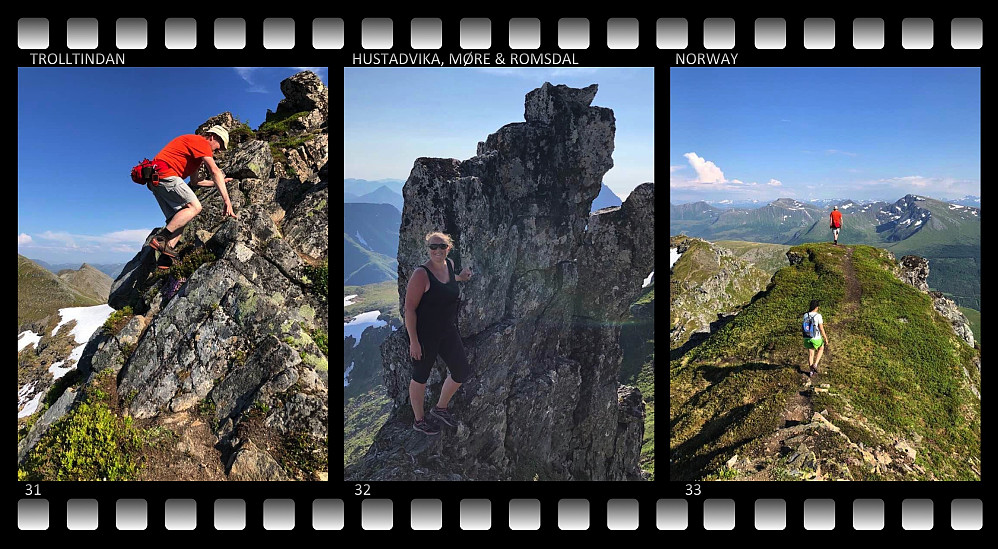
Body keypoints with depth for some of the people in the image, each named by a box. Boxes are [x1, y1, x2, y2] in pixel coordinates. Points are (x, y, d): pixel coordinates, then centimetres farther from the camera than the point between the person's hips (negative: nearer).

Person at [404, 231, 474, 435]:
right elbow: (409, 309, -20)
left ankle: (441, 408, 36)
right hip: (425, 334, -7)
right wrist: (413, 341, -20)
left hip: (448, 332, 8)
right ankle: (419, 421, 30)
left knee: (462, 372, 13)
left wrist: (460, 278, 22)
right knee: (420, 377, 11)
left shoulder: (449, 265, 1)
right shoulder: (421, 274, -21)